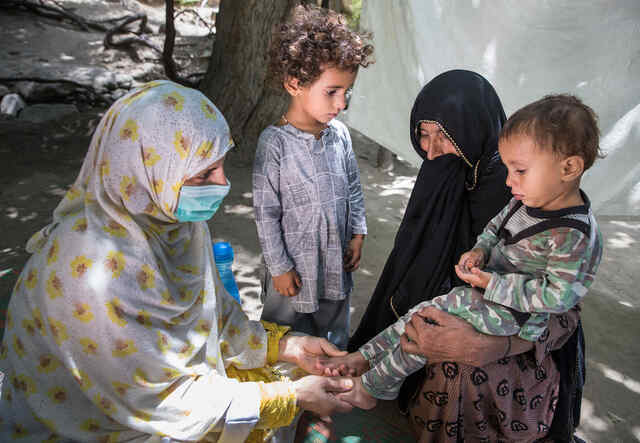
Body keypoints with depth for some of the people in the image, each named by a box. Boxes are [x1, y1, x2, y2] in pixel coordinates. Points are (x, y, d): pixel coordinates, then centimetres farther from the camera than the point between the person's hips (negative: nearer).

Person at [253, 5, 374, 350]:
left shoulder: (339, 133, -3)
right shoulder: (275, 142, -19)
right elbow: (265, 212, -14)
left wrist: (357, 234, 7)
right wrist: (279, 267, -11)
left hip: (337, 262, 5)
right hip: (294, 265, -5)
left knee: (335, 339, 24)